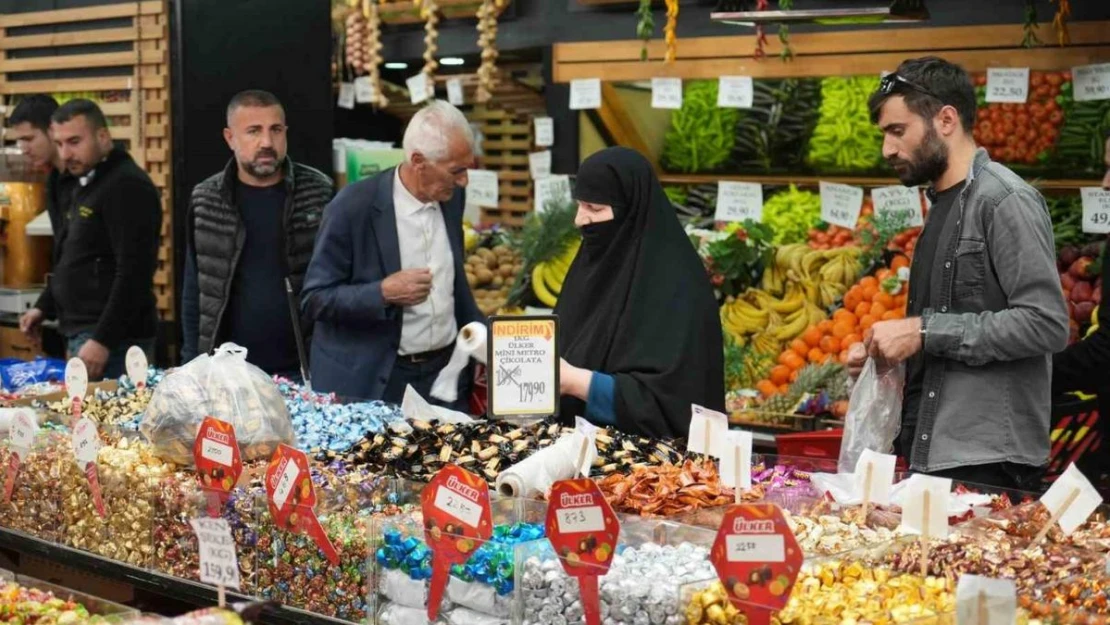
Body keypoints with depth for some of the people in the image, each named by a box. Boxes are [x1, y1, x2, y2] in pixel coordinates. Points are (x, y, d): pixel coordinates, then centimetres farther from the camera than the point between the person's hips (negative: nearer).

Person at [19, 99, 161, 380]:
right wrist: (44, 307, 18)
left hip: (113, 336, -9)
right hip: (79, 332, 9)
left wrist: (102, 340, -23)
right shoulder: (77, 184, 17)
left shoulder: (127, 186, -13)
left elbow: (133, 274, -20)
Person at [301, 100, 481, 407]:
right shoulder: (353, 208, -15)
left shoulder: (451, 197, 3)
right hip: (370, 381, -5)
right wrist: (384, 293, -24)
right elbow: (314, 299, -12)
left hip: (445, 373, 5)